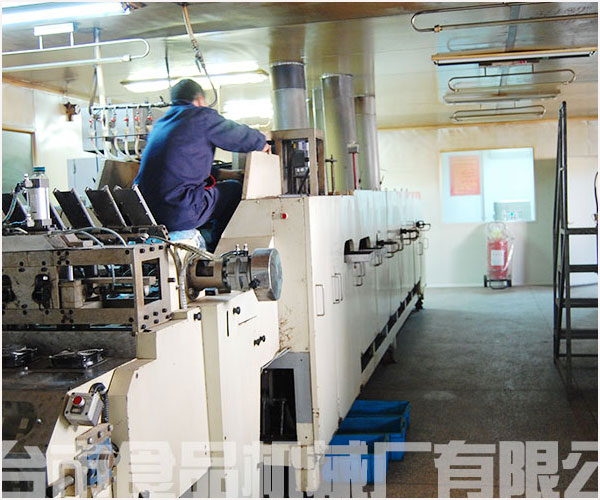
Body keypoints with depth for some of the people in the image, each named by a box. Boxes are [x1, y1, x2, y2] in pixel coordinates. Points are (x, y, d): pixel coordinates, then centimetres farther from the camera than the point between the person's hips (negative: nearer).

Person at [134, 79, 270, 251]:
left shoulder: (159, 124, 20)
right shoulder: (202, 116, -3)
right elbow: (242, 136, 7)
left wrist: (222, 174, 32)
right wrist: (263, 143, 29)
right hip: (180, 215, -8)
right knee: (234, 189, 13)